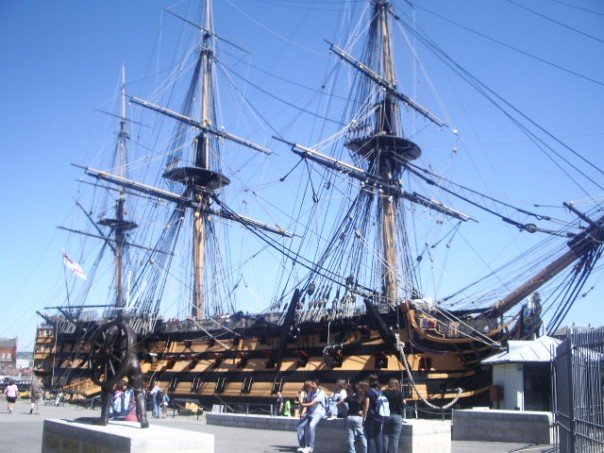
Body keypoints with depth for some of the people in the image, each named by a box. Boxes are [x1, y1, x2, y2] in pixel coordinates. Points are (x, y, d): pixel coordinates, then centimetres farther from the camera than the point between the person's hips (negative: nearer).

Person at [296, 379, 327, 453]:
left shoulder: (321, 393, -11)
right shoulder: (310, 392, 12)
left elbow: (312, 403, -19)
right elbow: (307, 403, 9)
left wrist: (303, 404, -18)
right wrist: (303, 412, -6)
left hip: (318, 413, -8)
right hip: (310, 412, 8)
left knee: (311, 426, -32)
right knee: (299, 426, -2)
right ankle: (303, 446, 8)